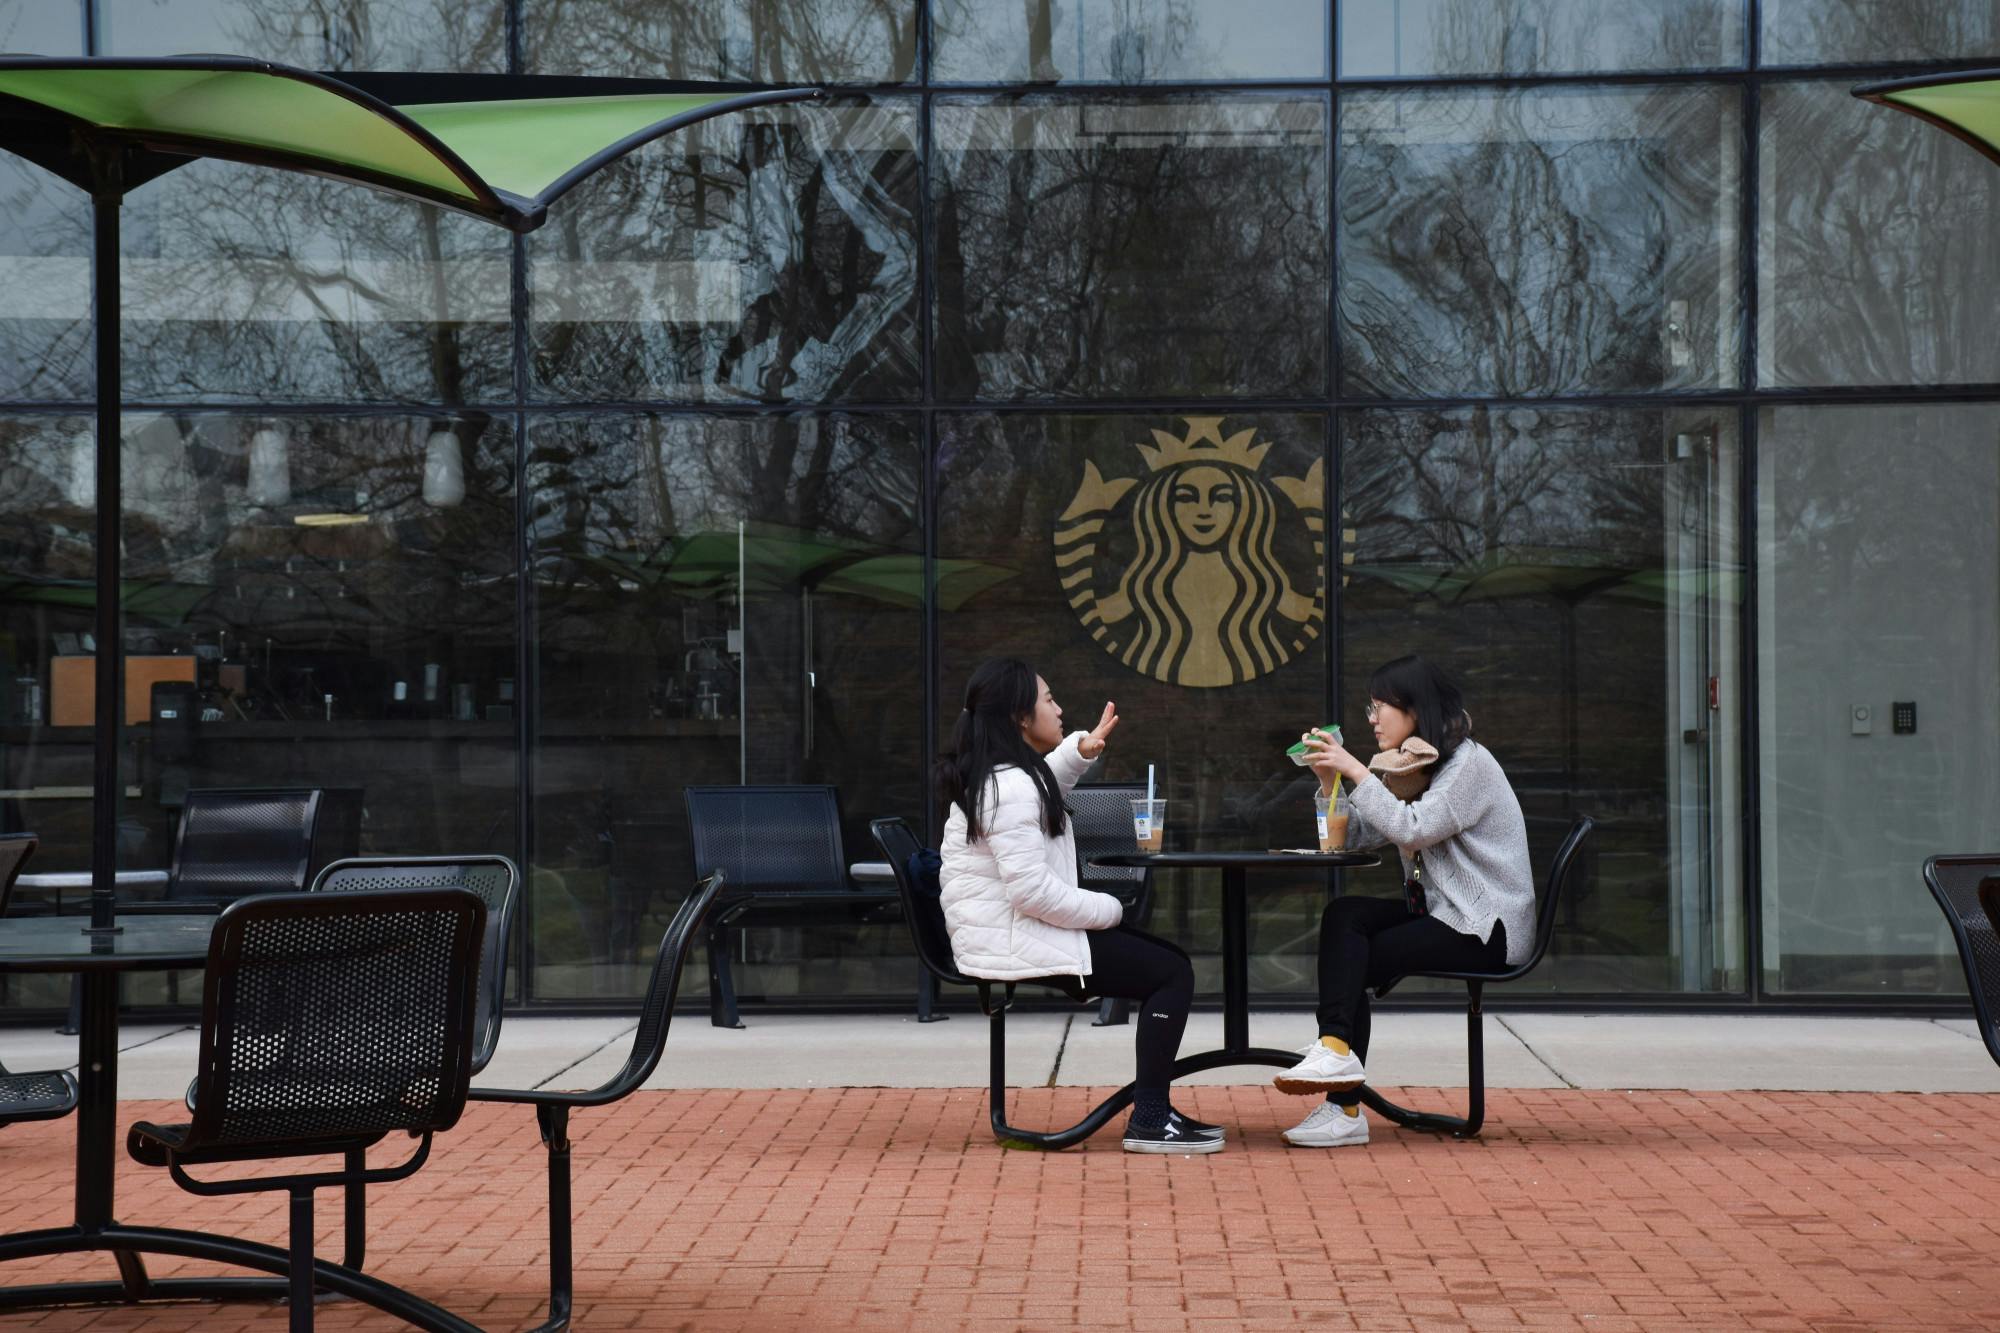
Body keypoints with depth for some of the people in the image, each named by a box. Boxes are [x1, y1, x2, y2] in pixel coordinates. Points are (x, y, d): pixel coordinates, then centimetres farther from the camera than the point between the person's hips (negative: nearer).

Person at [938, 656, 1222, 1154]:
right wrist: (1109, 909, -13)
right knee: (1173, 973, -11)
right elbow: (1032, 890, -26)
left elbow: (1043, 790, 37)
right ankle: (1148, 1120, -11)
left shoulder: (993, 775, 13)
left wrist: (1080, 750, 17)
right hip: (1012, 943, -11)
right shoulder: (1010, 787, -20)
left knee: (1166, 957, 16)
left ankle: (1152, 1107, 13)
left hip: (1007, 931, 11)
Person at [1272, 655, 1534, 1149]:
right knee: (1343, 917, -17)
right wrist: (1329, 778, -2)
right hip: (1442, 913, 8)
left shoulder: (1470, 762, -10)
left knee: (1353, 961, -19)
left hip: (1486, 928, -8)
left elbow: (1412, 829, -23)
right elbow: (1353, 837, 11)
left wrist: (1354, 770, -20)